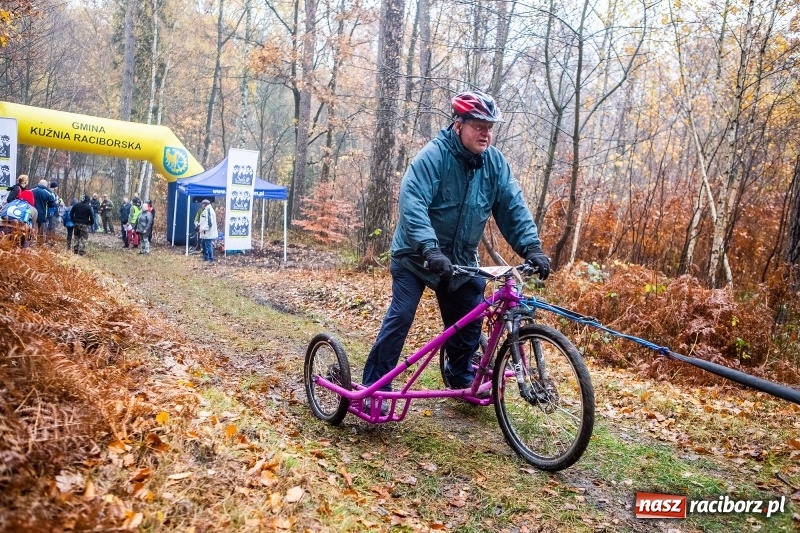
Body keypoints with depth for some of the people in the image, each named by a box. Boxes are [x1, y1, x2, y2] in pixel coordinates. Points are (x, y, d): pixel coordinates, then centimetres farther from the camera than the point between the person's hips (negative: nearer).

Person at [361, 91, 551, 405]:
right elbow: (412, 204, -31)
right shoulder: (433, 156, -20)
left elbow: (513, 207, -4)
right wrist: (430, 249, -43)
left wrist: (532, 248, -18)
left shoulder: (495, 163, -4)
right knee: (400, 317, -9)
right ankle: (374, 387, 1)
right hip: (417, 256, -5)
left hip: (461, 258, 5)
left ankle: (460, 376, 34)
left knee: (469, 320, 9)